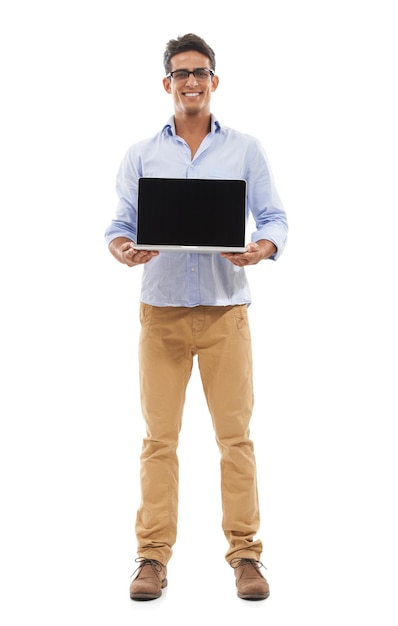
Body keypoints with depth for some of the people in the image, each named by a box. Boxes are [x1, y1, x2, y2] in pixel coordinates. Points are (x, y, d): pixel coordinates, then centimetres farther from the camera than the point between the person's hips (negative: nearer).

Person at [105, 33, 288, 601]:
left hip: (225, 310, -1)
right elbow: (120, 224, 9)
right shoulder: (141, 155, 11)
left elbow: (275, 219, 5)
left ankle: (245, 554, 8)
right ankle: (153, 556, 9)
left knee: (235, 435, 0)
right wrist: (123, 249, -14)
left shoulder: (246, 150, 8)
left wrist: (261, 248, -17)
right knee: (159, 437, 2)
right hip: (161, 309, 1)